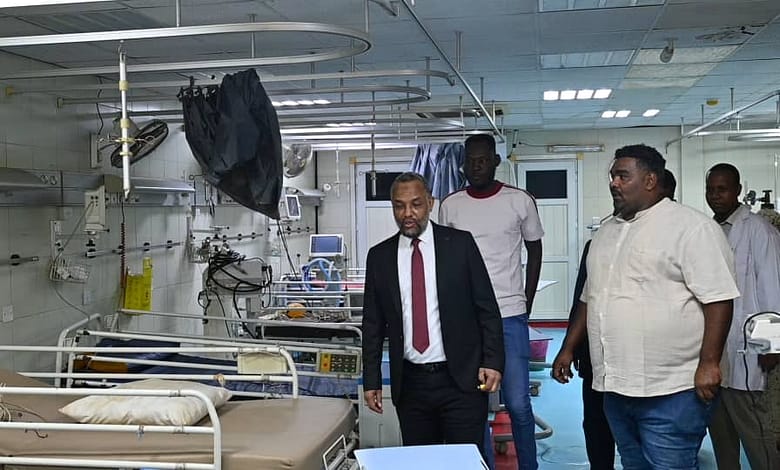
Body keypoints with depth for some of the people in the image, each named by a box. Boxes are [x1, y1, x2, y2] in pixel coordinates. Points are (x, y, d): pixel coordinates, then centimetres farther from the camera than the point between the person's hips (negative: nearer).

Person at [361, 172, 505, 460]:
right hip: (409, 383, 2)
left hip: (461, 379, -2)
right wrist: (371, 380, 6)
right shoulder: (379, 256, 5)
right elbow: (373, 323, 9)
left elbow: (487, 307, 0)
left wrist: (493, 361, -7)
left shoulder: (460, 244, -1)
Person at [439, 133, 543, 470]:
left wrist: (526, 305, 5)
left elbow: (535, 251, 9)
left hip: (509, 315, -1)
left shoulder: (520, 201, 0)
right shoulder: (450, 205, 4)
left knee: (517, 403, 1)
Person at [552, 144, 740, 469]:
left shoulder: (692, 228, -8)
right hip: (616, 389, 7)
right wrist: (568, 349, 19)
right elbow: (589, 298, 22)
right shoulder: (607, 232, 15)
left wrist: (708, 363, -20)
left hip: (671, 393, -7)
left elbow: (718, 299, -14)